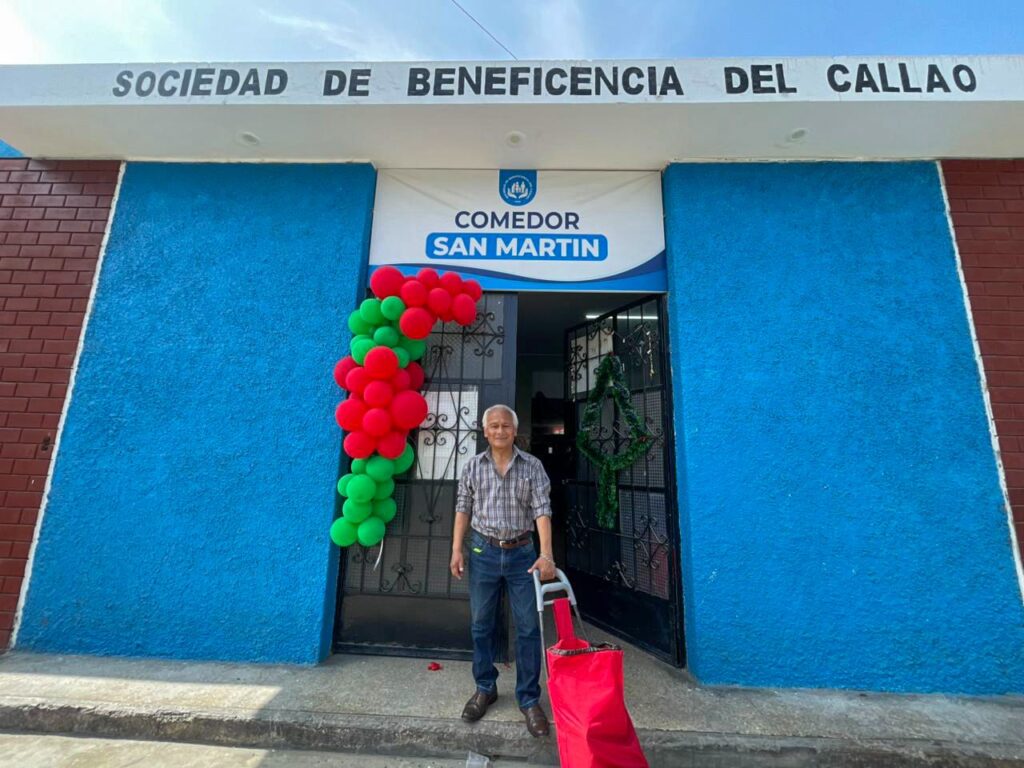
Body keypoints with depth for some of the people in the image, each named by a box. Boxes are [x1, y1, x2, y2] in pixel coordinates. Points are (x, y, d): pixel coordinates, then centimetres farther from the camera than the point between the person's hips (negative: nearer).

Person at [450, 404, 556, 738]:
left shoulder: (532, 466, -5)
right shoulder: (473, 466, 0)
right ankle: (485, 688, 36)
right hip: (483, 551, 1)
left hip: (522, 552, -1)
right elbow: (463, 508, 3)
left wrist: (546, 554, -20)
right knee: (482, 625, 15)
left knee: (528, 628, 7)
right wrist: (457, 549, -2)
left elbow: (542, 510, -10)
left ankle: (529, 698, 26)